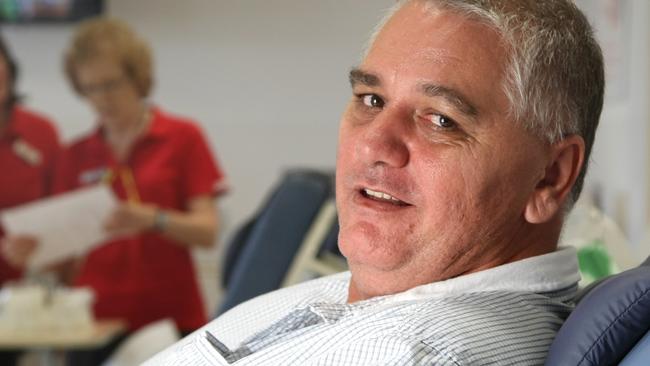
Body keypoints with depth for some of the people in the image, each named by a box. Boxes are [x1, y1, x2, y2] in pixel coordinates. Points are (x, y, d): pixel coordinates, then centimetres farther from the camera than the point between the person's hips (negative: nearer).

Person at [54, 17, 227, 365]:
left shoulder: (182, 138, 3)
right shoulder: (75, 157, 11)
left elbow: (207, 230, -4)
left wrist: (154, 219, -22)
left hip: (170, 320, -2)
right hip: (97, 321, 2)